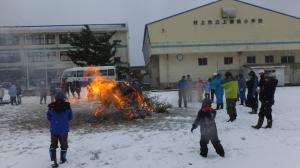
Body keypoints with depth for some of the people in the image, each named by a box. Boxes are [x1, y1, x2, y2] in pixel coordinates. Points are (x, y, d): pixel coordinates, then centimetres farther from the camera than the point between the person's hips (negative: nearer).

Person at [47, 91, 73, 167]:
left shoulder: (51, 106, -9)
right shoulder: (67, 106, -12)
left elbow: (48, 117, 2)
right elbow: (70, 117, 0)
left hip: (54, 129, 1)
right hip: (64, 129, -1)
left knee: (53, 144, 15)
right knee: (64, 144, 16)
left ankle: (54, 161, 8)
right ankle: (62, 159, 28)